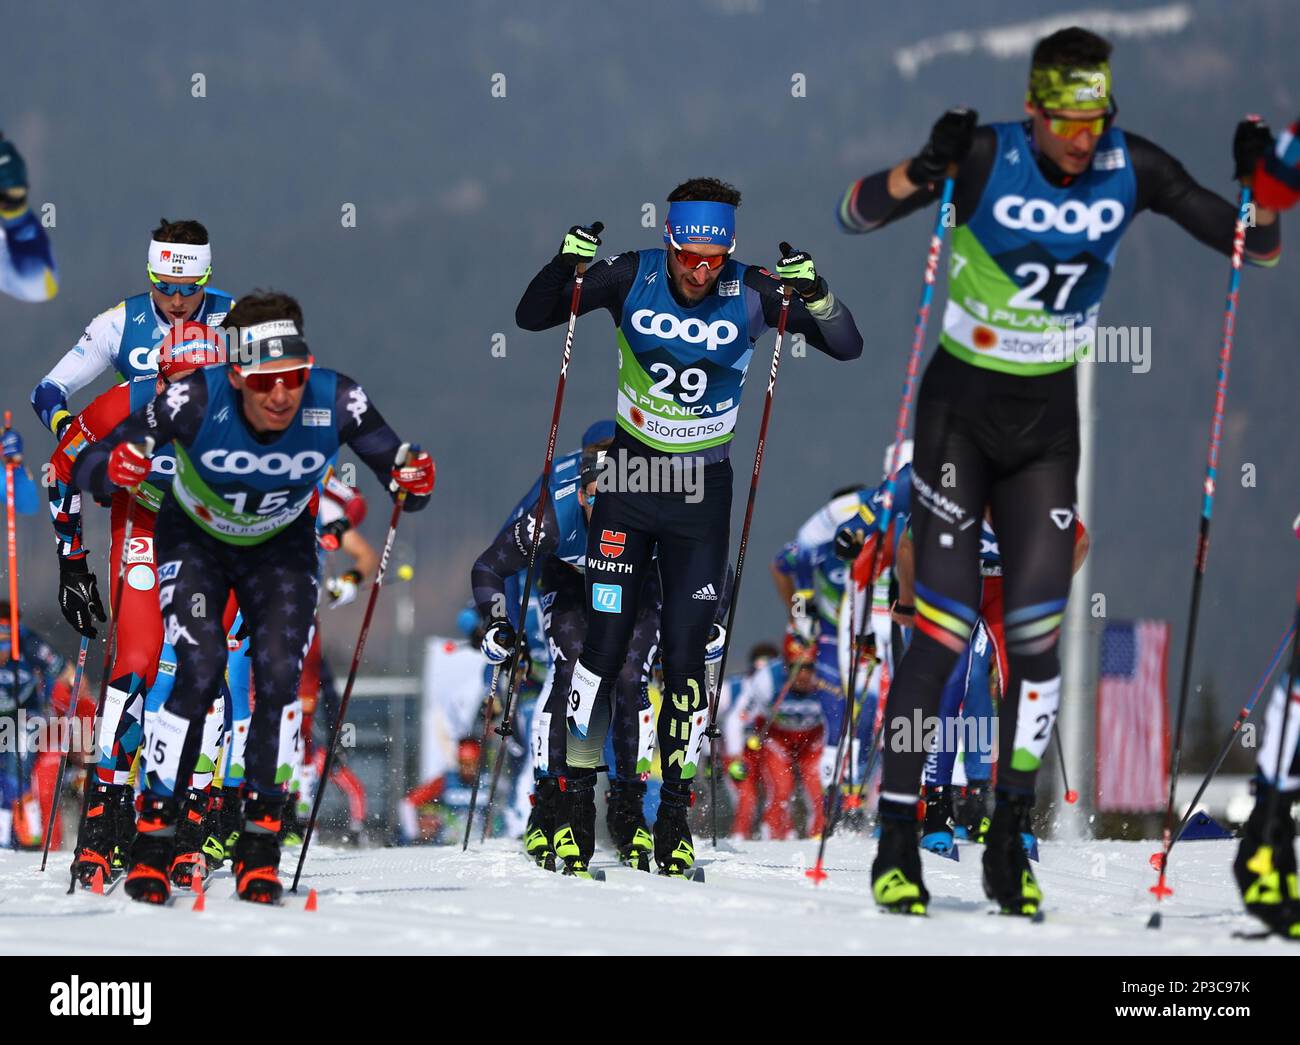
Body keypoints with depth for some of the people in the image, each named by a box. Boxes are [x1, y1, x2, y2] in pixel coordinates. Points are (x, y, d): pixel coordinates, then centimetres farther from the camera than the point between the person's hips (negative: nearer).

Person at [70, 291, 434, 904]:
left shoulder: (335, 403, -30)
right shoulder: (197, 401, -34)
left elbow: (399, 472, -18)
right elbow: (85, 472, -30)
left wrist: (414, 482, -42)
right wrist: (114, 467, -53)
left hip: (280, 549, 2)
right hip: (195, 541, -2)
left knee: (280, 675, -15)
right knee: (198, 669, -19)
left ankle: (260, 845, -2)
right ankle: (153, 835, -7)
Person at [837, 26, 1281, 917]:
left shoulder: (1132, 169, -7)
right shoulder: (987, 158, -16)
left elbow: (1258, 248, 0)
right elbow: (856, 214, -16)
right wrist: (927, 168, -34)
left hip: (1048, 422, 3)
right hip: (961, 410, -3)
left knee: (1037, 633, -4)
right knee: (946, 628, -9)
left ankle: (1010, 844, 8)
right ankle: (896, 843, -2)